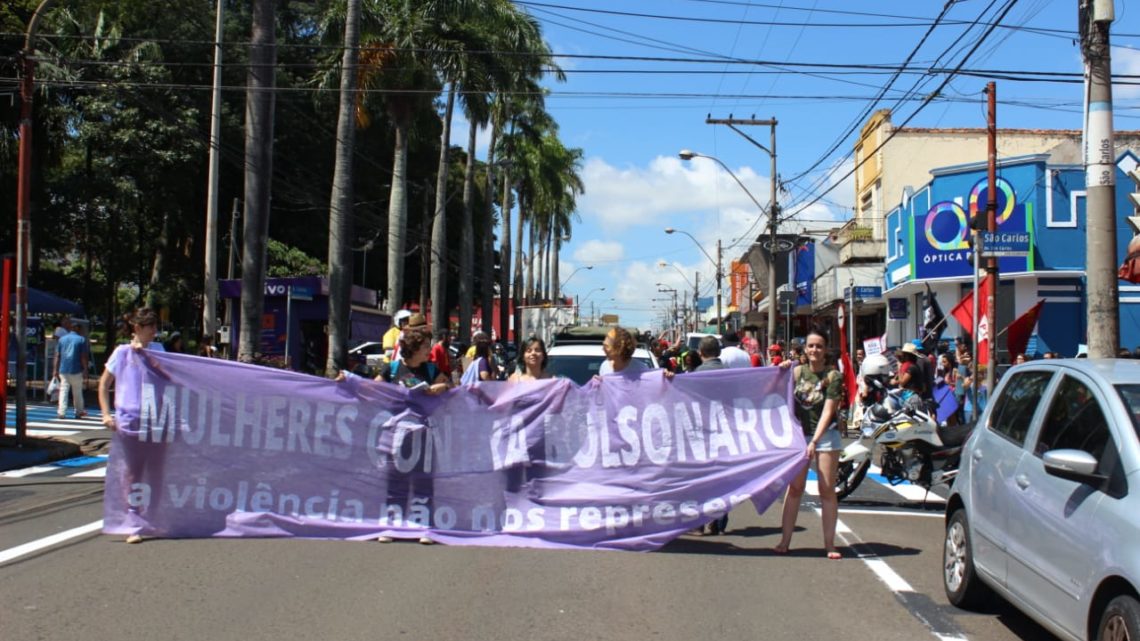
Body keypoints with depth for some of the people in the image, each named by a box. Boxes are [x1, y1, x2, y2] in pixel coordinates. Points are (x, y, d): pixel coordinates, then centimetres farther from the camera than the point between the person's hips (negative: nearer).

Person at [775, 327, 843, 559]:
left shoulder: (833, 376, -6)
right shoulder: (797, 372, 4)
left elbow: (828, 411, -13)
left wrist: (815, 441, -22)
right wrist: (780, 373, -9)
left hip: (825, 435, -2)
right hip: (799, 434, 3)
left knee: (827, 490, -1)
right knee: (795, 488, 1)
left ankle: (829, 544, 3)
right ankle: (784, 541, 2)